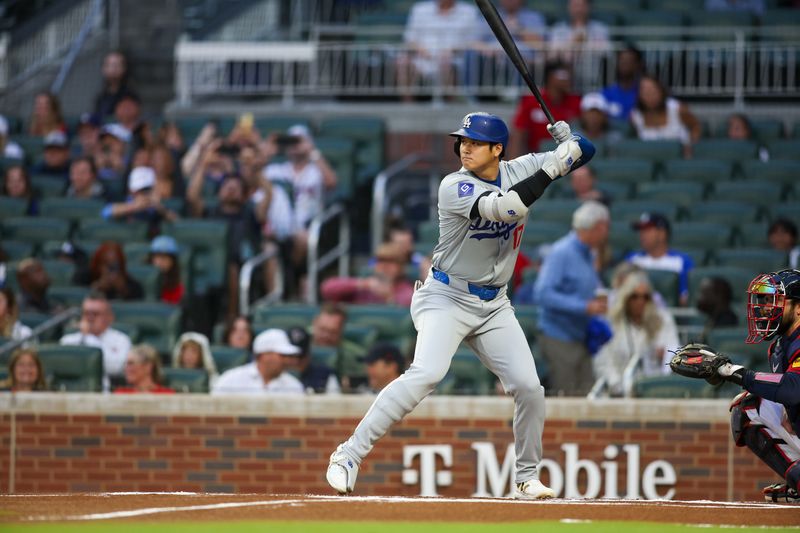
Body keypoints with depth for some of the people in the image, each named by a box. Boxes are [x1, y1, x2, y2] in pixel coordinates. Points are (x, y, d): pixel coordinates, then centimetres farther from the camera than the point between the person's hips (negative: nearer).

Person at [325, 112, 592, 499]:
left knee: (529, 388, -4)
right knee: (427, 373, -26)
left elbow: (584, 152, 7)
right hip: (446, 297, -6)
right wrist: (551, 170, -29)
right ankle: (349, 455, -24)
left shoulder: (519, 171, 1)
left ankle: (527, 478, 15)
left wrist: (567, 141, -16)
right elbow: (507, 207, -32)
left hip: (493, 306, 6)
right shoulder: (455, 187, -16)